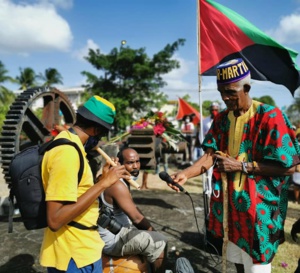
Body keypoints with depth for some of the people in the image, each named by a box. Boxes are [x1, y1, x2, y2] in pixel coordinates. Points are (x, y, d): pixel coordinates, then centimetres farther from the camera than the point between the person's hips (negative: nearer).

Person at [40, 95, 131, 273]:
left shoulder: (66, 142, 7)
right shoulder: (68, 151, -24)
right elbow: (55, 220, -29)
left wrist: (104, 179, 6)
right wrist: (103, 183, -26)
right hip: (75, 256, -9)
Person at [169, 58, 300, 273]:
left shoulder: (270, 117, -15)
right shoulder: (221, 119, 5)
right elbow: (211, 154, -2)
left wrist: (240, 166, -21)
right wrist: (186, 173, -20)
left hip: (257, 206, -6)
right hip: (230, 203, 6)